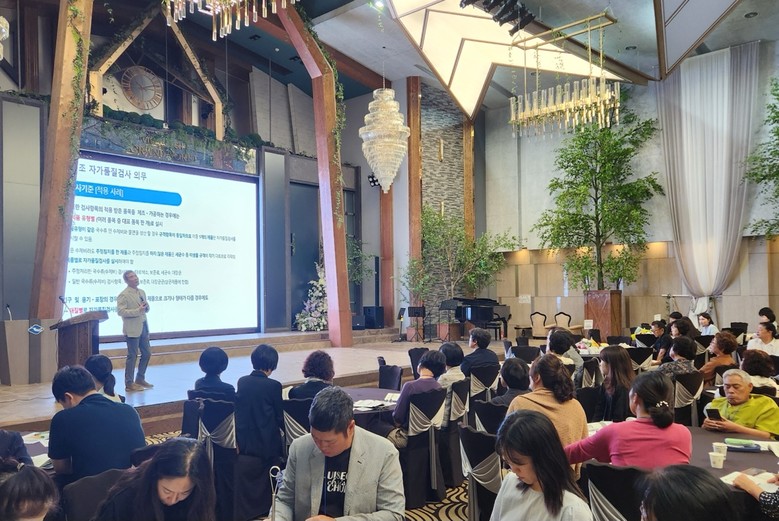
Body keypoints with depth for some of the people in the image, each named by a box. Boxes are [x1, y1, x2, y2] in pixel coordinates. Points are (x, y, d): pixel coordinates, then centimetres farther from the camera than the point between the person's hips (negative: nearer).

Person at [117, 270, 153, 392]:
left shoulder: (142, 292, 13)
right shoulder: (124, 295, -10)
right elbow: (120, 311, -19)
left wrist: (146, 306, -4)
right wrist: (137, 311, -24)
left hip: (143, 327, 8)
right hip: (132, 329, -8)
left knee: (147, 353, 12)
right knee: (132, 356, -1)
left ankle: (140, 379, 26)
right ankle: (129, 383, 8)